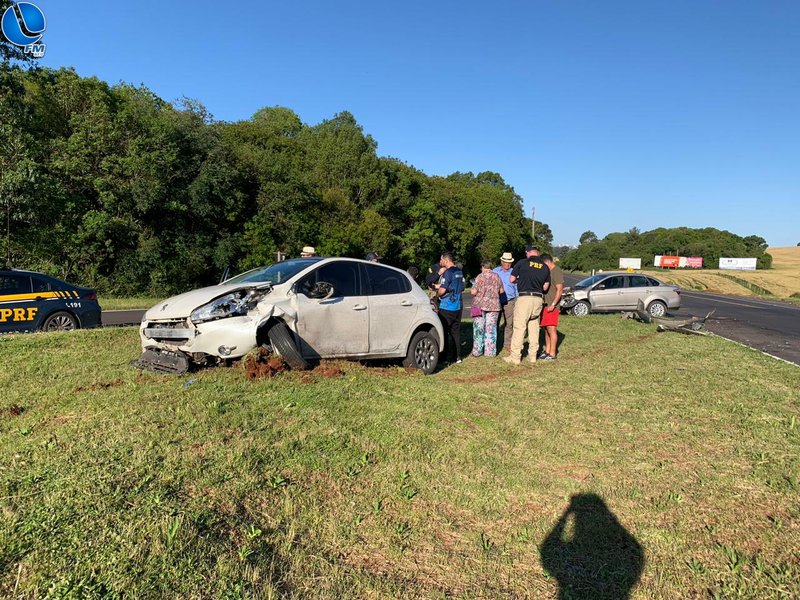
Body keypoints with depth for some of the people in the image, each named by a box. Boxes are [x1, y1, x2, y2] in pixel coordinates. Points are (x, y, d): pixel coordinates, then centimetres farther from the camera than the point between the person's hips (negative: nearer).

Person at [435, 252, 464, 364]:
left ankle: (448, 358, 2)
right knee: (456, 331, 12)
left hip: (447, 307, -8)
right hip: (458, 306, 8)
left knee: (445, 332, 0)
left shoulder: (448, 273, -15)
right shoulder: (459, 272, 11)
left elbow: (442, 290, -23)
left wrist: (437, 294, 1)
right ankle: (457, 356, 15)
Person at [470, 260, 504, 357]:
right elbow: (501, 291, 12)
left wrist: (471, 290, 9)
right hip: (494, 305, 3)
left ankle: (477, 351, 8)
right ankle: (490, 351, 9)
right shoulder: (496, 276, 4)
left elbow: (473, 292, -13)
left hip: (480, 306, -3)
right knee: (491, 329, 7)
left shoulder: (480, 277, -8)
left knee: (478, 329, 5)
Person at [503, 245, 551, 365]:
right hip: (538, 299, 4)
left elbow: (512, 280, -1)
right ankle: (532, 356, 15)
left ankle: (515, 357, -1)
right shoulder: (545, 267, 8)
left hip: (524, 297, -4)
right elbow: (545, 286, 10)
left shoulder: (522, 263, -4)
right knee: (534, 327, 12)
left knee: (519, 327, -2)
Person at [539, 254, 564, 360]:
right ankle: (547, 351, 18)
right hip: (546, 305, 9)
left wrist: (553, 304, -20)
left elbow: (559, 290, -16)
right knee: (546, 329, 11)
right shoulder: (548, 272, 18)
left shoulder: (557, 272, -10)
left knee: (551, 329, -8)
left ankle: (552, 354, -6)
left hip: (552, 306, -9)